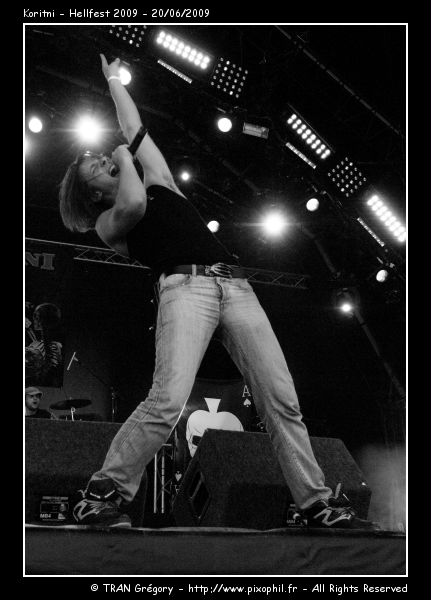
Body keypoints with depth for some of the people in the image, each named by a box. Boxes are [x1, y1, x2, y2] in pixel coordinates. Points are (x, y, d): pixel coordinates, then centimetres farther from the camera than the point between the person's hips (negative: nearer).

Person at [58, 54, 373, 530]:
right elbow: (133, 205, -11)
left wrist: (113, 80, 53)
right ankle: (101, 496, -14)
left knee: (281, 399, -6)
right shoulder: (108, 222, 14)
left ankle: (317, 504, -2)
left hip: (234, 284, 5)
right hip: (185, 285, -5)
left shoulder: (157, 182, 30)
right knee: (168, 399, -26)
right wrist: (125, 158, 8)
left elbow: (134, 128, 36)